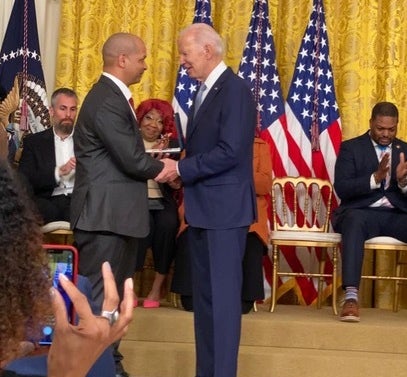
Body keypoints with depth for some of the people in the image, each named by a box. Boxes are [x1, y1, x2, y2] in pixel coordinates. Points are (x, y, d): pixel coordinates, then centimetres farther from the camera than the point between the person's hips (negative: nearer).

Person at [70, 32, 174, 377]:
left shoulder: (114, 96, 15)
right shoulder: (106, 101, -19)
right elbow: (132, 160, -21)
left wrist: (153, 161, -1)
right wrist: (160, 167, -3)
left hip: (117, 213, 11)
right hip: (104, 214, -11)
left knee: (114, 295, 18)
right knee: (98, 298, -3)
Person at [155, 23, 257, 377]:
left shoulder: (235, 89, -13)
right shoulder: (205, 91, 15)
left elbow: (230, 152, -21)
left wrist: (181, 169, -16)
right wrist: (178, 166, 1)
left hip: (225, 207, -9)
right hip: (202, 207, 9)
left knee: (223, 294, -5)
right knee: (204, 294, 13)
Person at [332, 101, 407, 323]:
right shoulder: (350, 147, 6)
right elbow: (341, 188, -7)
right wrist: (375, 177, -20)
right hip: (361, 212, -3)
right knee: (354, 220, -39)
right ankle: (351, 297, -46)